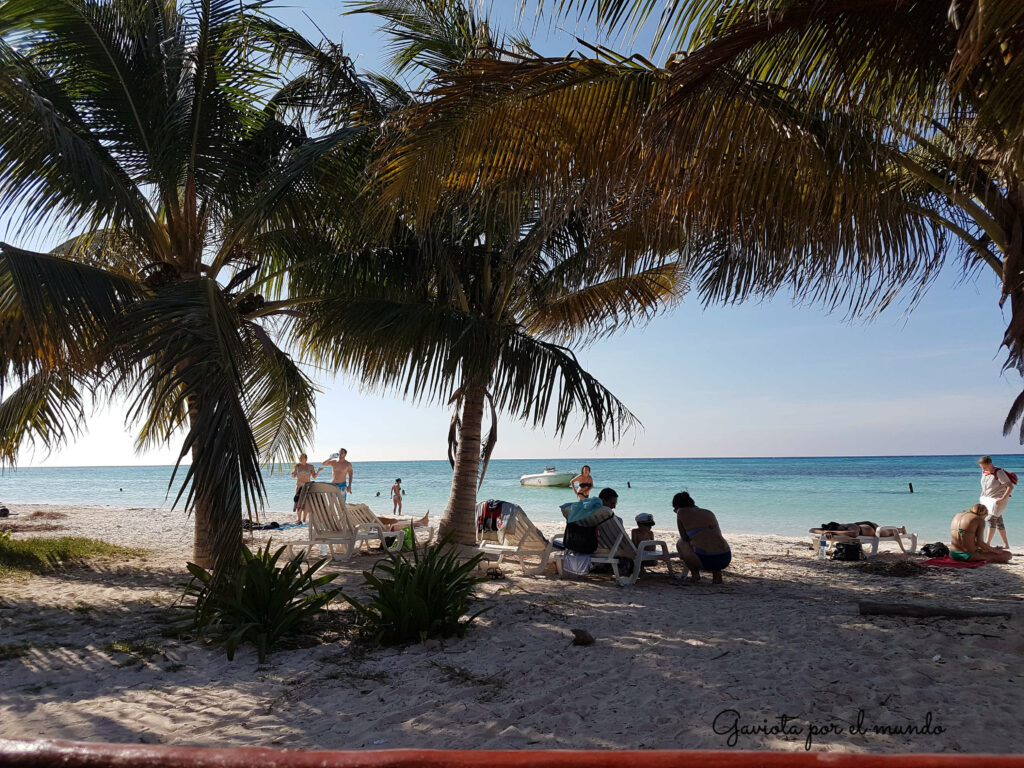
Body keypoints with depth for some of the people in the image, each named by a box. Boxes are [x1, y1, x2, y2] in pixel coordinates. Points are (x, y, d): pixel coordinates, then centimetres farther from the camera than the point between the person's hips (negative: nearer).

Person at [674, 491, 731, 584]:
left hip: (706, 561, -4)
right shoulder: (709, 513, 21)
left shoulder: (681, 512, 7)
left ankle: (695, 574, 13)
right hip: (726, 559, 5)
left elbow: (684, 538, 15)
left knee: (680, 543, 23)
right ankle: (717, 574, 20)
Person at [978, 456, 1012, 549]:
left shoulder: (999, 473, -17)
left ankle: (987, 543, -12)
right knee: (998, 521, 12)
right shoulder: (984, 472, 5)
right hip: (988, 499, 8)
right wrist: (981, 498, 15)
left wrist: (1003, 499, -25)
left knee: (991, 518, -13)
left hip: (998, 500, -8)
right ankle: (1006, 544, 21)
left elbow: (1010, 486, -20)